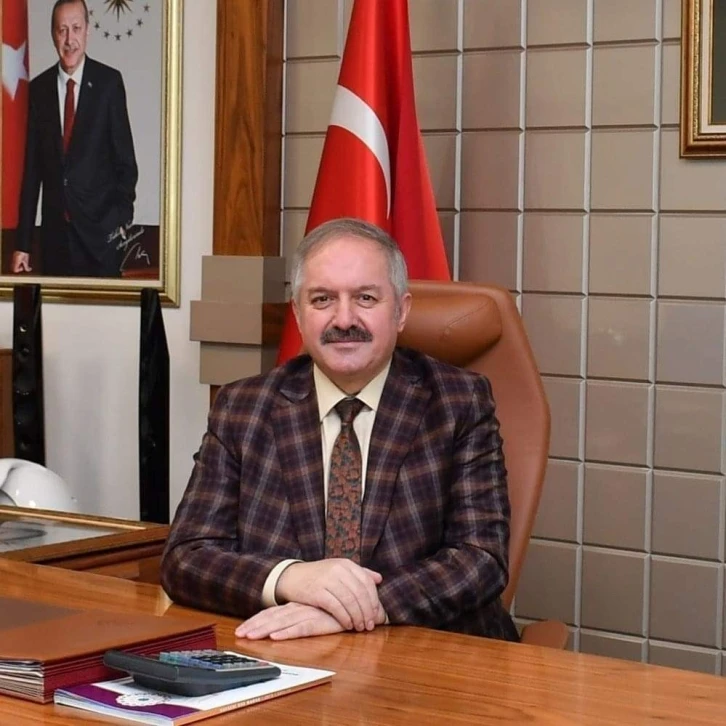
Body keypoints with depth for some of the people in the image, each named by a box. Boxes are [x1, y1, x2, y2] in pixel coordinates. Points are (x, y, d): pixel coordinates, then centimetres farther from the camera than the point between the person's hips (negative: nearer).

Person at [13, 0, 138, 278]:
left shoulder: (109, 82, -2)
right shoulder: (39, 88, 6)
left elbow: (125, 158, -1)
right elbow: (32, 168, 7)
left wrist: (123, 219, -10)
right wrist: (23, 243, 5)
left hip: (100, 227, -2)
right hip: (55, 231, 2)